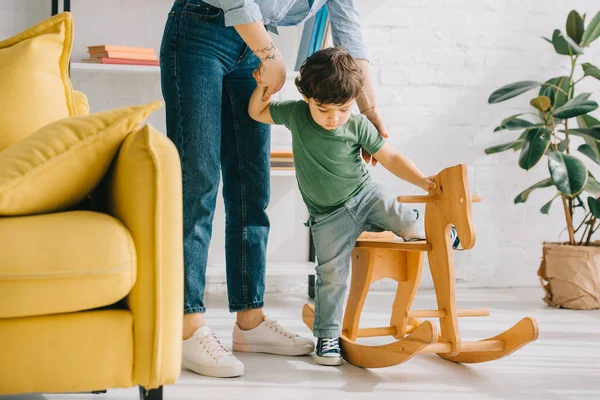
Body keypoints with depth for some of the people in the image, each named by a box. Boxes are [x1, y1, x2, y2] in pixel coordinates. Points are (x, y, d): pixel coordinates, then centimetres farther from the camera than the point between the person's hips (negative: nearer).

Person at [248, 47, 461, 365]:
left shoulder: (358, 126, -12)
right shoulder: (295, 115, -8)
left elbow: (391, 158, -6)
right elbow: (257, 112, 6)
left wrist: (424, 182, -17)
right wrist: (262, 86, -13)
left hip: (366, 195, 0)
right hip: (328, 218, 0)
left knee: (408, 224, -19)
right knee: (331, 275, -4)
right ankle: (327, 336, 11)